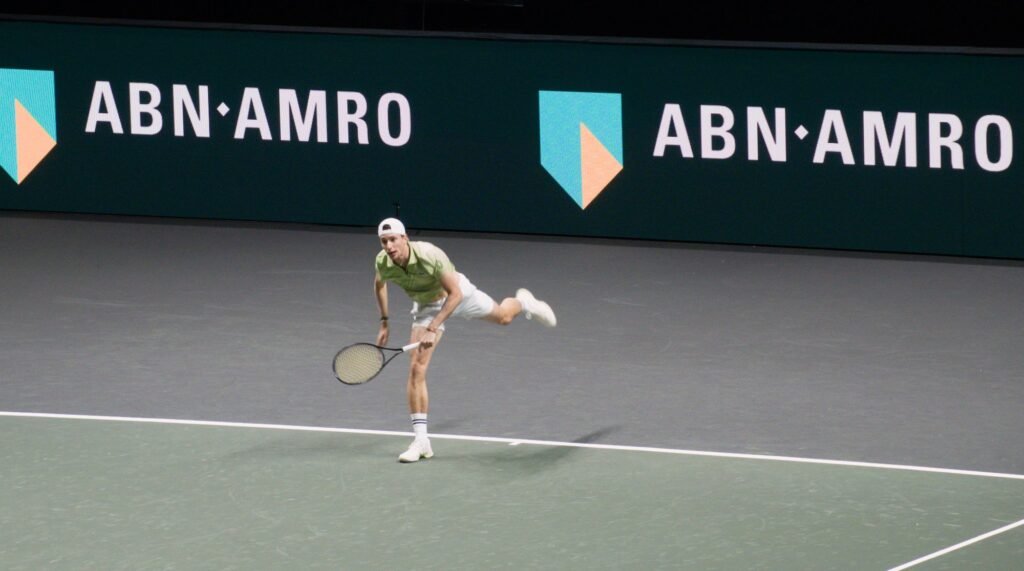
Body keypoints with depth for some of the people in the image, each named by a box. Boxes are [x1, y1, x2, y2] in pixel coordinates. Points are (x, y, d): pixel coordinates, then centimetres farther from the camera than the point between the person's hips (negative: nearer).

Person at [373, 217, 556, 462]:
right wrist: (384, 322, 1)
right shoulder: (383, 263, -27)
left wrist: (433, 329, -35)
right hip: (427, 306, 2)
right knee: (417, 368, -12)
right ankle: (421, 439, -8)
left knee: (503, 317, 23)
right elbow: (379, 284, 1)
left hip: (458, 293, -2)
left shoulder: (430, 256, -41)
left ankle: (522, 302, 64)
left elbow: (455, 294, -30)